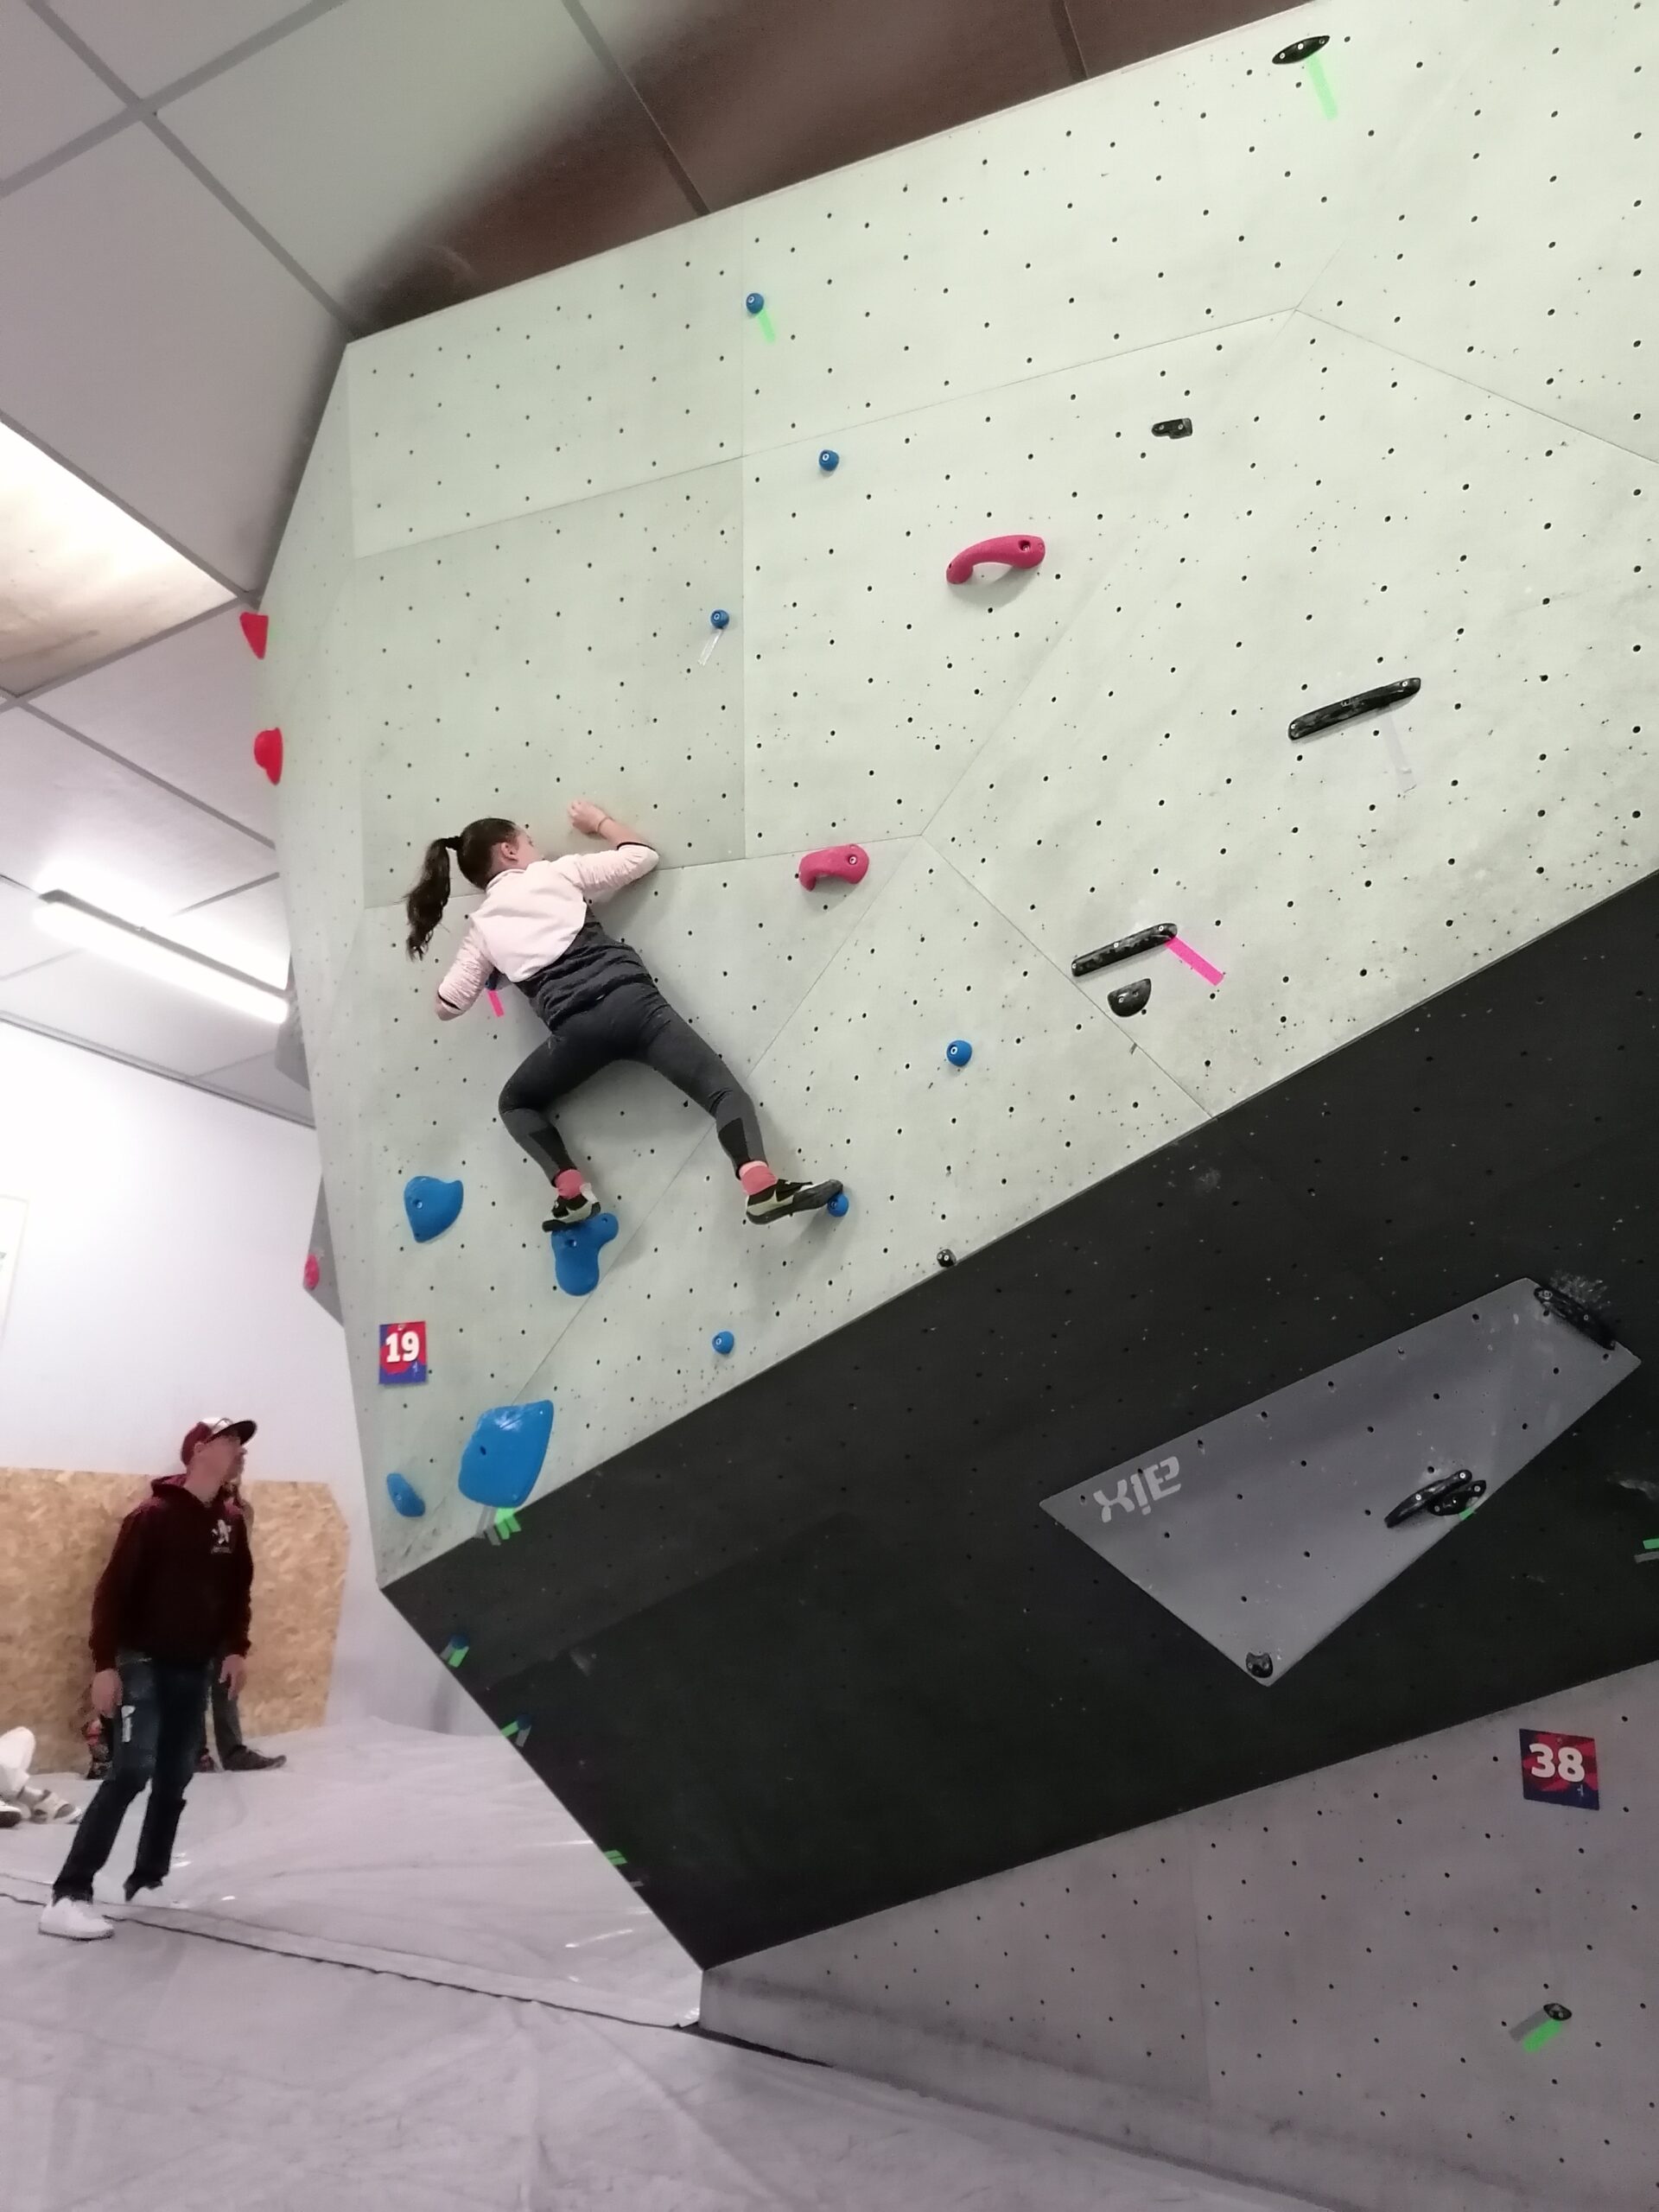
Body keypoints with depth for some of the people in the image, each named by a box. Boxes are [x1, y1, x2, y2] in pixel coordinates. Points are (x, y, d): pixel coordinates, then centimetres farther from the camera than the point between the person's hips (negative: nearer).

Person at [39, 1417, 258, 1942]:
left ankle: (148, 1881, 24)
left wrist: (236, 1648, 4)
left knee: (176, 1778, 10)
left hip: (196, 1668, 7)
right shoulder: (154, 1514, -16)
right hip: (144, 1664, -6)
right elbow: (113, 1590, -15)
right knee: (132, 1771, -14)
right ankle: (68, 1896, -6)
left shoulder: (232, 1520, 4)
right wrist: (104, 1664, -17)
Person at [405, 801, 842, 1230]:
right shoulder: (557, 872, 16)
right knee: (725, 1090, -3)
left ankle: (573, 1193, 6)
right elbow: (642, 856, 20)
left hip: (574, 1028, 1)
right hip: (631, 1000, -1)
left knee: (516, 1103, 28)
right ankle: (762, 1189, -28)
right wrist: (599, 821, 37)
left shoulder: (481, 928, 21)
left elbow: (447, 1005, 22)